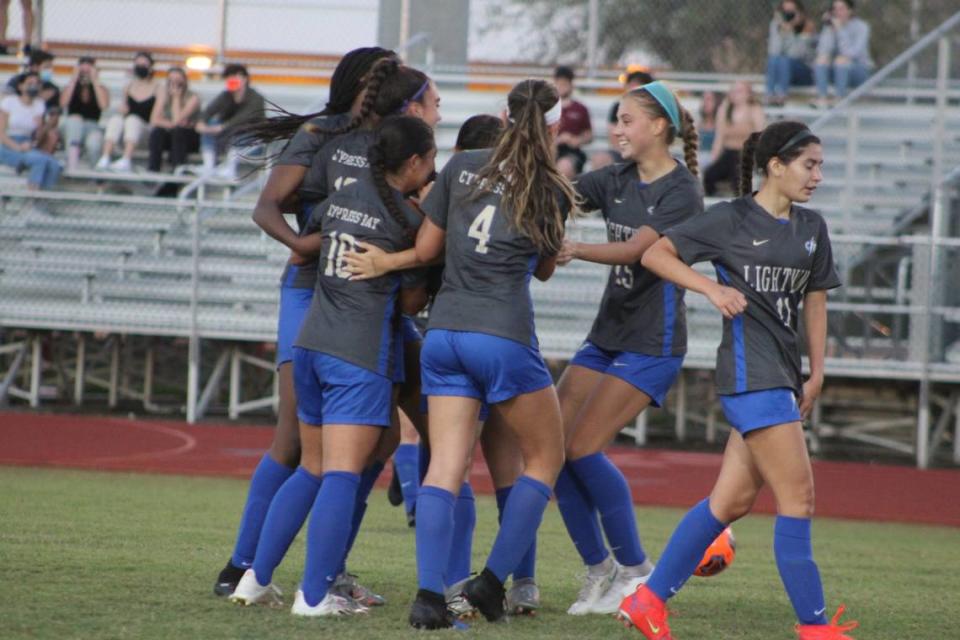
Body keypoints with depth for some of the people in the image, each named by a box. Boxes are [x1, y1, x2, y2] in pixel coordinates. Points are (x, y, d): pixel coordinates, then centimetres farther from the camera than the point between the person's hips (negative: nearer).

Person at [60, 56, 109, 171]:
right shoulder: (71, 87, 13)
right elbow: (63, 103, -8)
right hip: (73, 128, 2)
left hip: (93, 127, -2)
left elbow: (104, 105, -11)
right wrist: (74, 79, -5)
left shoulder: (101, 89, 10)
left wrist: (95, 81, -7)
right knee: (75, 119, -36)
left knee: (93, 143, -38)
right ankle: (72, 167, -47)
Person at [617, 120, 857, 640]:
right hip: (750, 370, -8)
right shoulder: (730, 220, -5)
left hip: (783, 375, 8)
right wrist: (713, 288, -15)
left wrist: (817, 374, 12)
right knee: (797, 498, -9)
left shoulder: (811, 228, 13)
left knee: (734, 499, 9)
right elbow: (655, 254, -3)